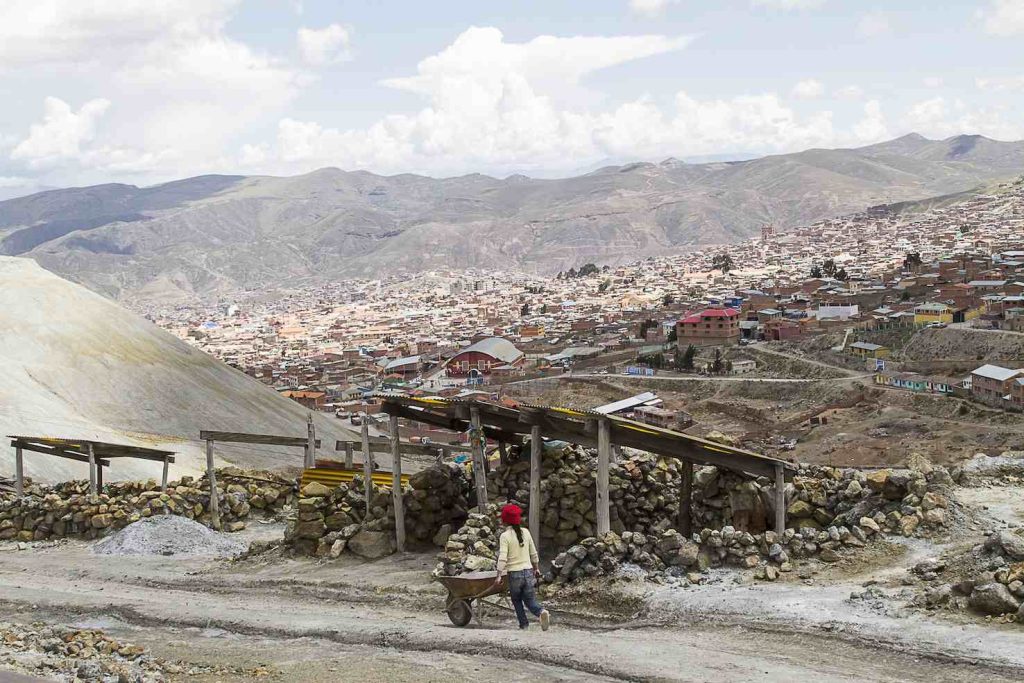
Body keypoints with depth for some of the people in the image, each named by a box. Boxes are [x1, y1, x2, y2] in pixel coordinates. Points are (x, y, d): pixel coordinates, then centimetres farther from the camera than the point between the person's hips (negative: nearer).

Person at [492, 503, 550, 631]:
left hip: (514, 573, -4)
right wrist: (536, 568, 24)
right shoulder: (525, 532, 5)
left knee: (517, 600, 16)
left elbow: (502, 558, -16)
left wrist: (499, 576, -13)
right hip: (528, 571, 4)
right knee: (530, 600, 8)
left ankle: (524, 624, 14)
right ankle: (541, 612, -19)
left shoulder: (505, 536, -9)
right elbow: (533, 553, 12)